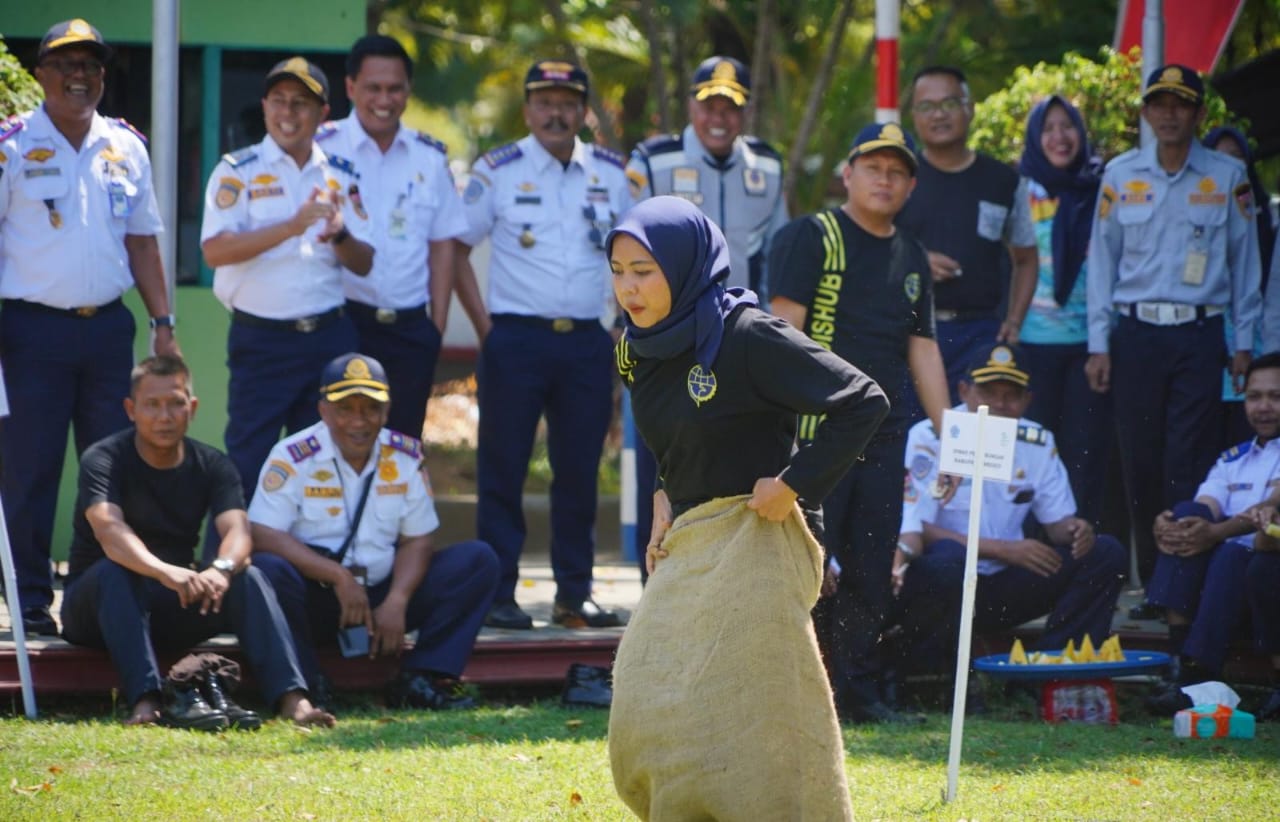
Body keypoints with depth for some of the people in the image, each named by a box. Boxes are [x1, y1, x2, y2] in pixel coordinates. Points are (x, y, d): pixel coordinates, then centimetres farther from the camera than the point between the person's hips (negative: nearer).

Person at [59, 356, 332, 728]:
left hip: (174, 605, 3)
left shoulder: (212, 465, 0)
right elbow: (109, 530, -32)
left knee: (248, 577, -22)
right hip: (97, 609, -3)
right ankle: (147, 701, -51)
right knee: (113, 573, -36)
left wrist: (222, 568, -42)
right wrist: (164, 571, -52)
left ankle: (292, 699, -39)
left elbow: (237, 529, -18)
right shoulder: (104, 460, -13)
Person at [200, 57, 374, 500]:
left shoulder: (341, 176, 11)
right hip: (261, 340, -4)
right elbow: (214, 250, -14)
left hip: (330, 336, 4)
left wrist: (339, 236, -13)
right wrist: (290, 227, -23)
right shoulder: (238, 171, -1)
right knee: (247, 465, -6)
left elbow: (364, 264, 9)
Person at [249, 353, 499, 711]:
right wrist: (338, 575, -25)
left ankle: (421, 679, -19)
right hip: (314, 600, -4)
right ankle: (304, 685, -22)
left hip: (380, 596, 4)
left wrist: (396, 602, -15)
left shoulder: (406, 457, 4)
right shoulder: (293, 458, -10)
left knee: (477, 560, -9)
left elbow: (416, 540, 3)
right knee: (267, 570, -36)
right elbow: (262, 536, -19)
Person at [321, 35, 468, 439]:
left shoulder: (430, 158, 9)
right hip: (343, 322, -4)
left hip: (411, 328, 4)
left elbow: (442, 245, 11)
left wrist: (437, 324, 6)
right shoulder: (322, 149, -4)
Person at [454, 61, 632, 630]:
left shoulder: (612, 174, 9)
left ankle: (575, 593, 12)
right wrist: (484, 325, -3)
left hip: (587, 342, 3)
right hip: (516, 340, -3)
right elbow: (456, 247, 4)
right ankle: (498, 593, 1)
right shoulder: (498, 172, 1)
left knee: (580, 470, 5)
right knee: (503, 466, -3)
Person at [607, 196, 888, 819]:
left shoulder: (747, 337, -17)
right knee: (647, 713, 7)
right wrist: (666, 497, 9)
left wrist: (794, 484, -17)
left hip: (753, 542, -8)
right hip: (685, 547, 8)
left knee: (750, 714, -7)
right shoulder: (641, 350, 6)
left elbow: (864, 403, -17)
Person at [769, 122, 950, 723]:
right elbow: (786, 327, -9)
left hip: (883, 433, 6)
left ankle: (858, 689, 14)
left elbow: (923, 348, 21)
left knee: (873, 564, 7)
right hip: (817, 423, -6)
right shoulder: (811, 237, -1)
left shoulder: (912, 258, 19)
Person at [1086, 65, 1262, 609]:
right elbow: (1101, 260, 10)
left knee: (1190, 464, -8)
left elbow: (1244, 260, 8)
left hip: (1198, 334, -2)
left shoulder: (1227, 177, 5)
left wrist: (1244, 343, 4)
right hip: (1136, 333, 2)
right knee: (1141, 462, 1)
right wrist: (1098, 345, 5)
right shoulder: (1121, 175, 8)